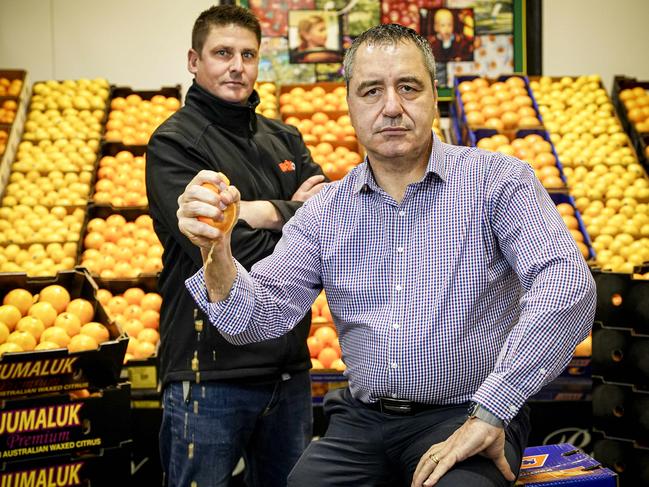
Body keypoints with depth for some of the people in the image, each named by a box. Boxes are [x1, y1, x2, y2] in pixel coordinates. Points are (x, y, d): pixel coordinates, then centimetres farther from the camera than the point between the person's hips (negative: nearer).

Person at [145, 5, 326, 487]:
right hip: (211, 370, -6)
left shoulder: (284, 138, 12)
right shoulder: (173, 144, -7)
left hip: (289, 364, 6)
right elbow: (221, 247, -19)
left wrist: (269, 212, -16)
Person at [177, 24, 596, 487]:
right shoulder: (326, 210, 7)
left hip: (462, 418, -3)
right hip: (362, 420, 4)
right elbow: (261, 317, 0)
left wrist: (490, 413, -23)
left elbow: (566, 284, -19)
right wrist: (217, 252, -22)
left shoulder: (497, 180, -6)